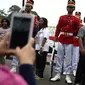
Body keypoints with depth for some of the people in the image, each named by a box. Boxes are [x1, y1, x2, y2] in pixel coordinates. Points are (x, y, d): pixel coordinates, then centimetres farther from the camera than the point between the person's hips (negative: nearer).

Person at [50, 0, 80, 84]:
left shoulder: (76, 20, 3)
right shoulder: (62, 18, 9)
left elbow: (77, 31, 5)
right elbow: (58, 28, 6)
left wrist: (75, 38, -1)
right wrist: (56, 38, 1)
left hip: (70, 42, -2)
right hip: (61, 40, 2)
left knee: (68, 59, 0)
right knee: (59, 58, 4)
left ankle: (68, 76, 5)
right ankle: (58, 75, 10)